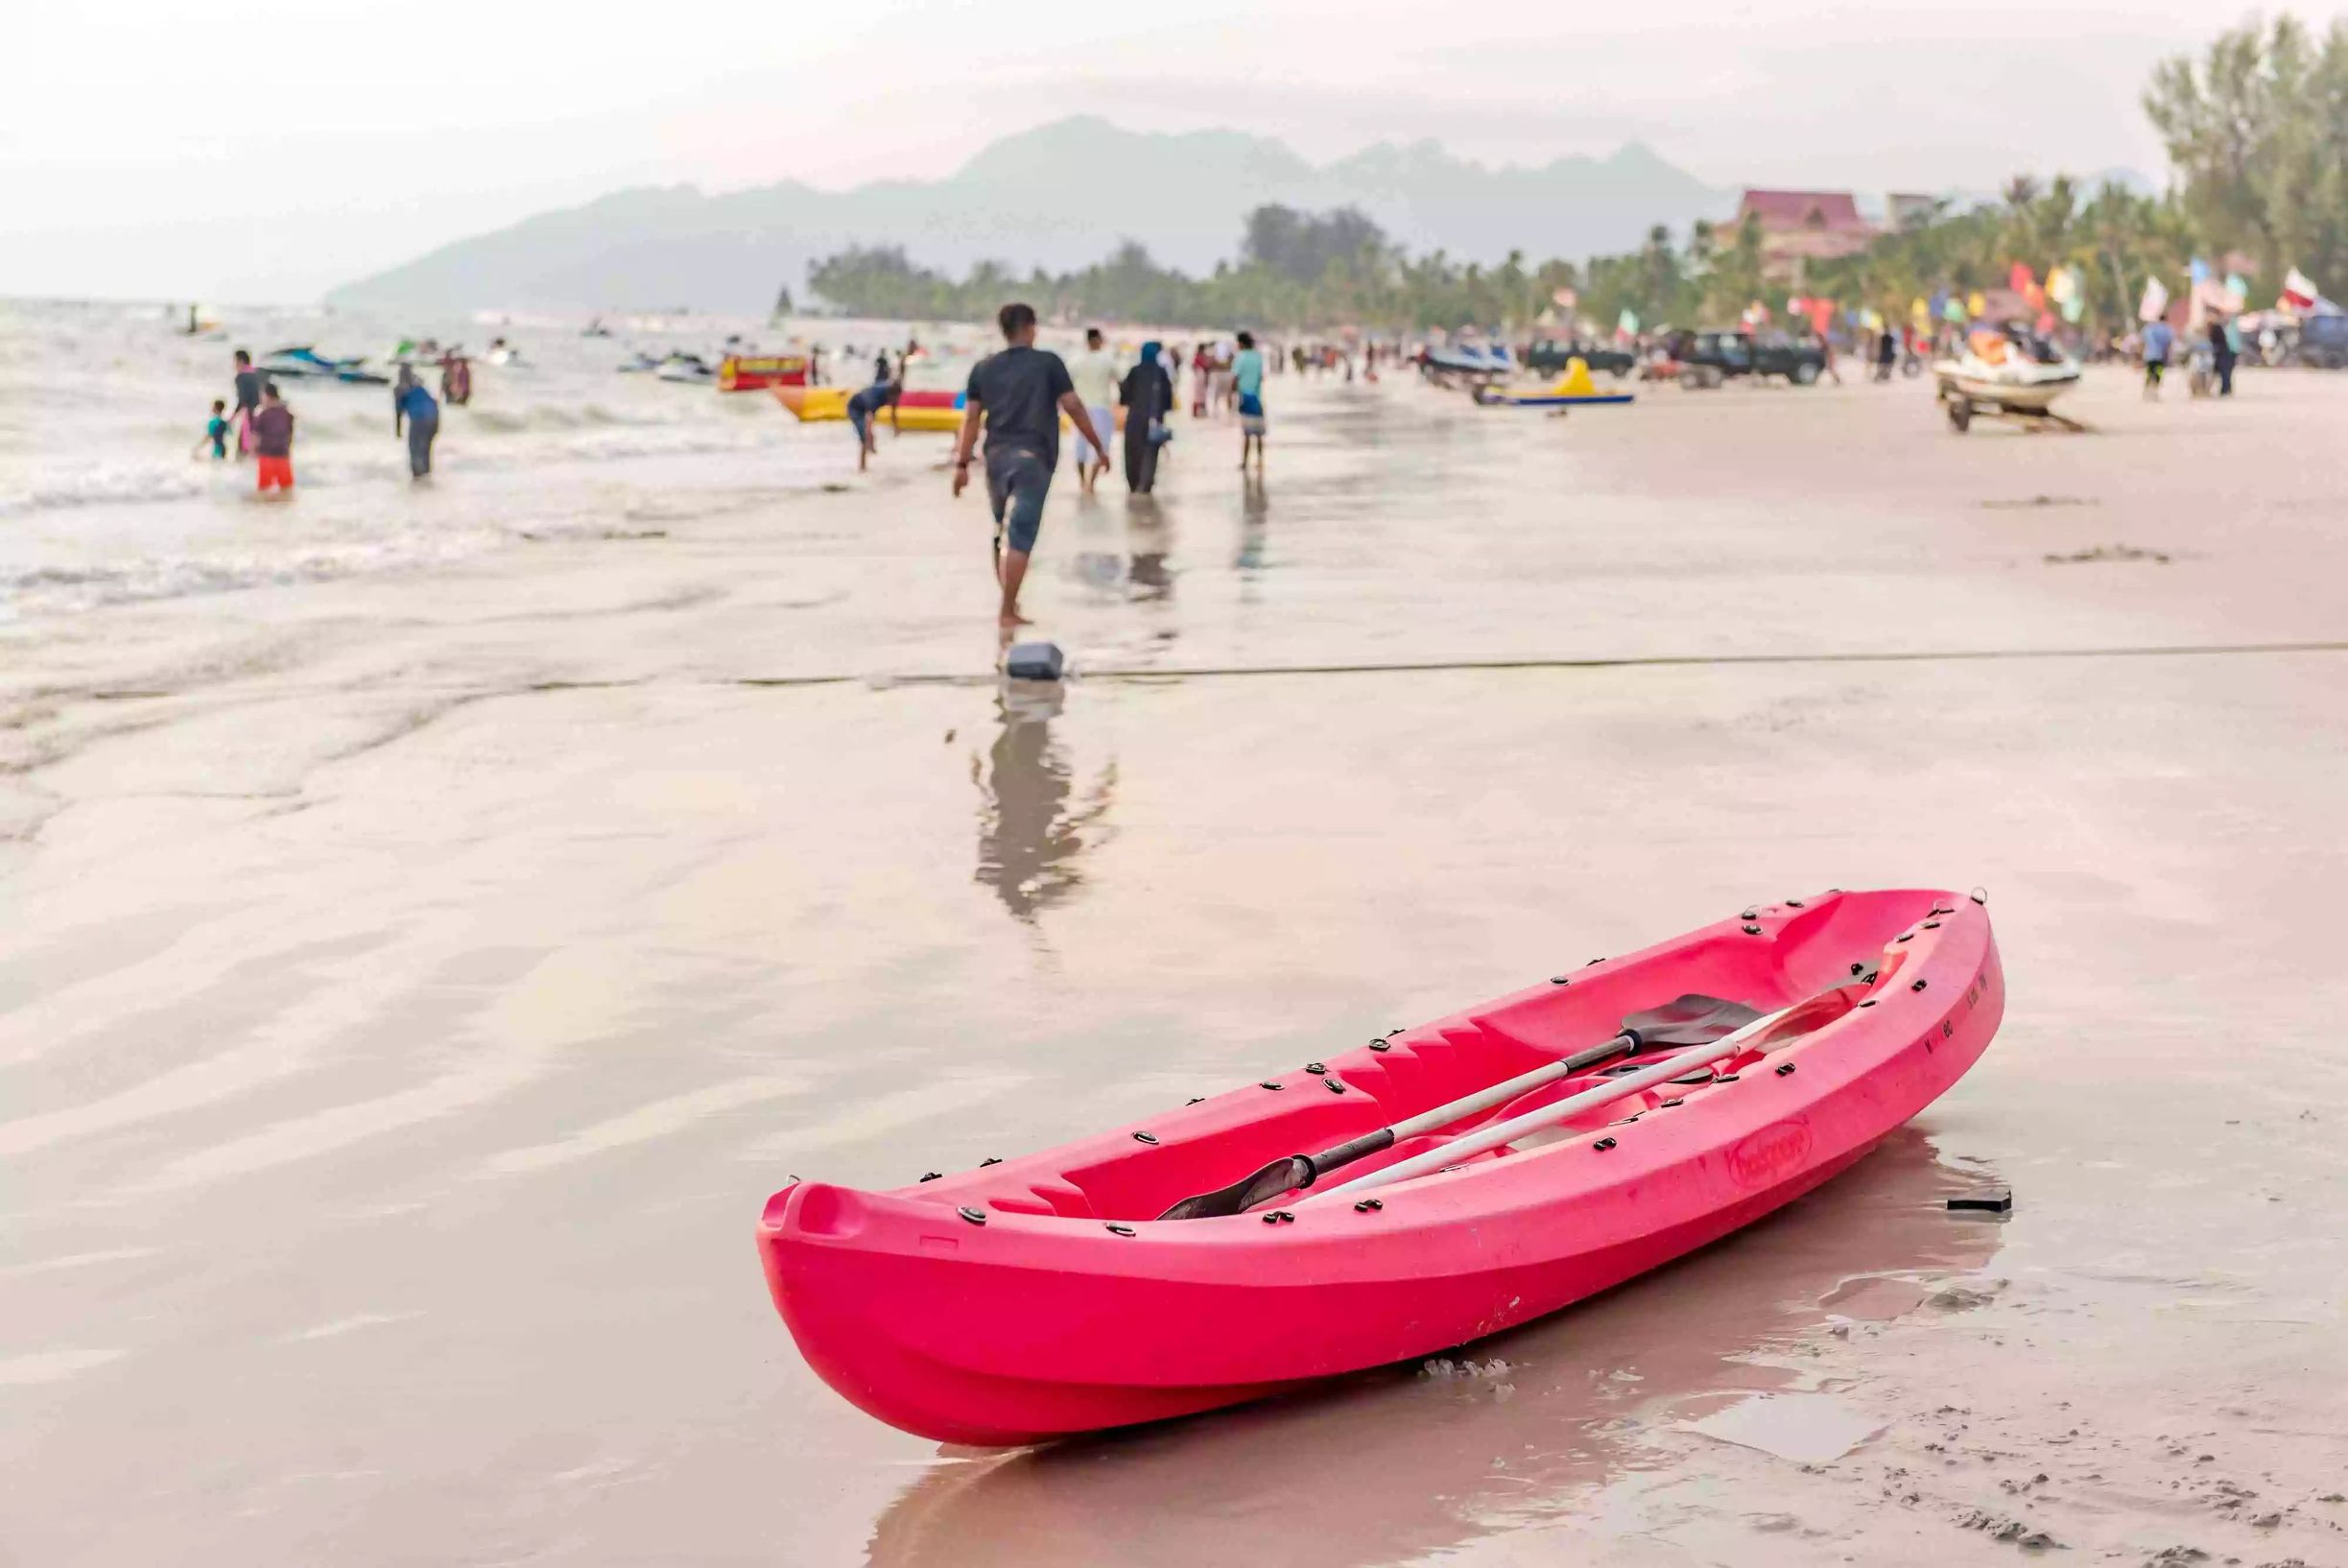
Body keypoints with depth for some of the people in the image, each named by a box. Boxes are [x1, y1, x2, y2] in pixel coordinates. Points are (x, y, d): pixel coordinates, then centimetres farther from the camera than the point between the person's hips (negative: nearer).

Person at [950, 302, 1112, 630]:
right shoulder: (1048, 363, -1)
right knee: (1020, 537, -7)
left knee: (1003, 534, 16)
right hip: (1032, 456, -4)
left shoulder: (984, 368, 9)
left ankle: (1008, 604, 24)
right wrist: (1098, 445, 4)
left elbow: (971, 418, 6)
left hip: (997, 456, 4)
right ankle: (1008, 613, -11)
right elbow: (1073, 407, -4)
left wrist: (962, 463, 7)